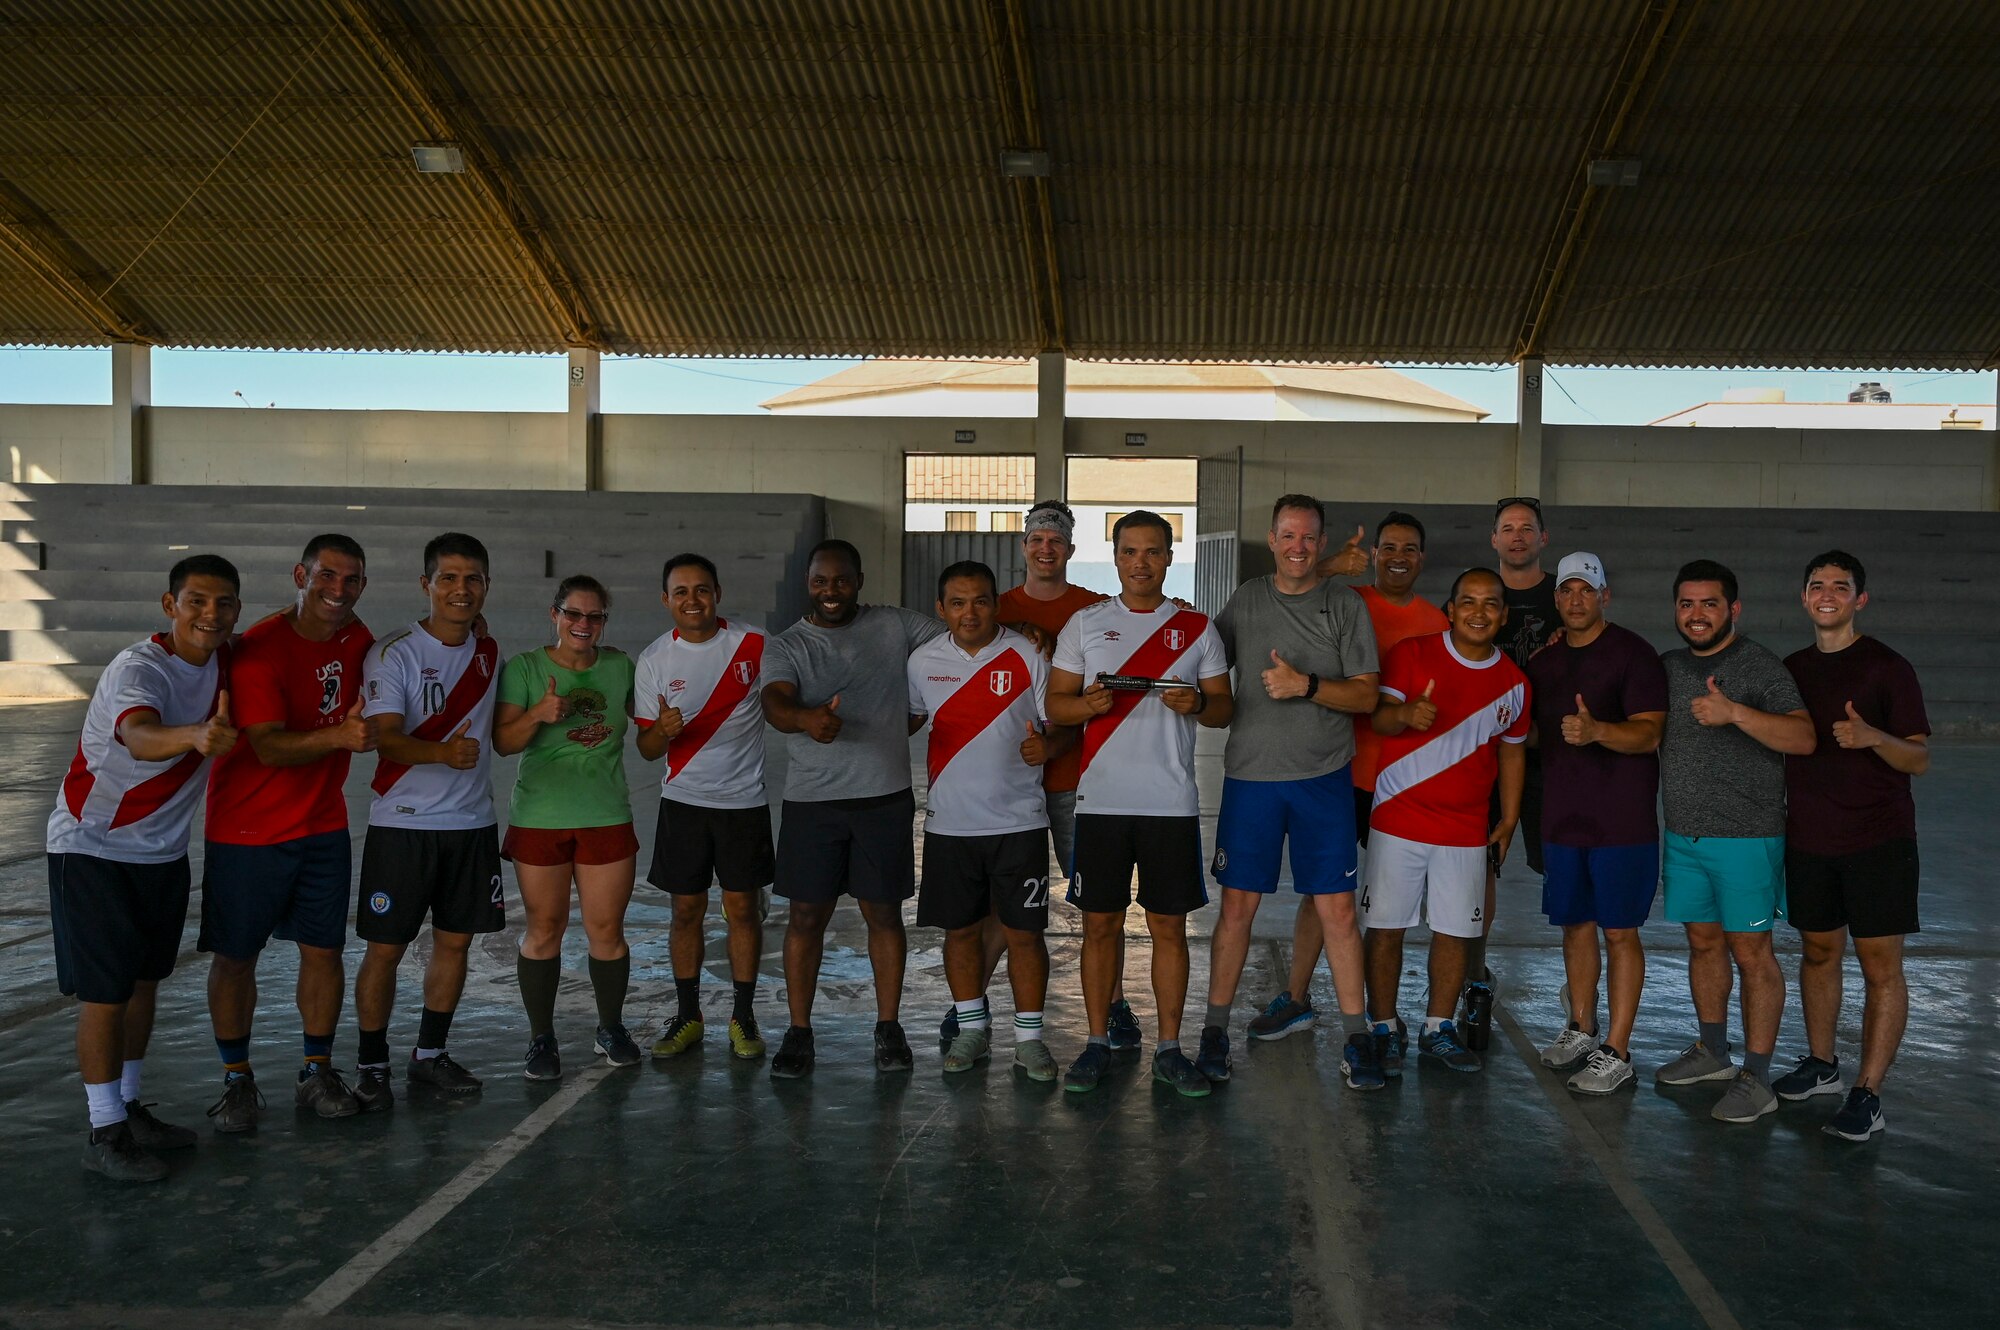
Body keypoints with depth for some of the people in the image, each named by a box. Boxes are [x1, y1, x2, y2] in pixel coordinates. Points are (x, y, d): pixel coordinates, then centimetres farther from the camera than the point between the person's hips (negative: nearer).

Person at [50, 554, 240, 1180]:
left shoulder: (223, 660, -3)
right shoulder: (137, 670, -25)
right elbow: (140, 739, -47)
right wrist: (196, 735, -66)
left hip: (164, 850, 7)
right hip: (93, 847, -7)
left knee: (144, 982, 15)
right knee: (105, 991, -3)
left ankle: (130, 1108, 29)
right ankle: (104, 1133, 7)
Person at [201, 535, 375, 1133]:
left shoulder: (357, 640, 2)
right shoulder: (258, 649, -17)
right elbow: (270, 747, -28)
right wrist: (339, 735, -42)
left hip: (324, 826, 5)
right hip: (247, 830, -5)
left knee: (323, 949, 7)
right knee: (235, 955, 4)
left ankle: (317, 1073, 19)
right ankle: (237, 1080, 18)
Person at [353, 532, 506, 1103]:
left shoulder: (490, 653, 9)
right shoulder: (395, 653, -8)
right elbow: (385, 737, -20)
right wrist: (442, 753, -36)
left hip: (473, 823, 5)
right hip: (403, 823, -5)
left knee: (454, 941, 11)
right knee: (385, 947, 1)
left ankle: (429, 1055, 26)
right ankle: (372, 1065, 15)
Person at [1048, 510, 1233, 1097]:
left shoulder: (1197, 628, 7)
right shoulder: (1084, 624, 7)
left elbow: (1224, 710, 8)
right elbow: (1055, 704, 6)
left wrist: (1197, 704, -14)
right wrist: (1088, 704, -16)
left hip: (1171, 801, 0)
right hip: (1101, 800, 0)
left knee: (1169, 925, 5)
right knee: (1100, 923, 5)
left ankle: (1169, 1049, 15)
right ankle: (1097, 1043, 16)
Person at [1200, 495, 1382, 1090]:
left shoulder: (1346, 607, 3)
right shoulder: (1245, 600, 9)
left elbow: (1367, 695, -3)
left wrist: (1307, 685, -16)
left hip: (1323, 778, -1)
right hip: (1249, 774, 1)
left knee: (1337, 910, 0)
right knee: (1237, 907, 4)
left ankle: (1356, 1039, 11)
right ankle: (1215, 1029, 16)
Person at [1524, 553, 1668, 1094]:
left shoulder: (1633, 653, -7)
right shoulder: (1543, 663, 12)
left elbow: (1649, 733, -17)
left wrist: (1597, 730, -33)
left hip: (1621, 821, -6)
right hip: (1562, 819, 6)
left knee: (1619, 932, -1)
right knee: (1576, 925, 14)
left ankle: (1616, 1052, 5)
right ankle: (1581, 1030, 28)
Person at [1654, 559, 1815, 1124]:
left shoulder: (1760, 667, -9)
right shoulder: (1666, 668, 9)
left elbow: (1803, 738, -20)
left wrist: (1736, 712, -31)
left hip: (1747, 837, -6)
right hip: (1683, 837, 6)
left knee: (1751, 951, -3)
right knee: (1703, 942, 15)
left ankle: (1756, 1079, 3)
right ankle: (1712, 1052, 29)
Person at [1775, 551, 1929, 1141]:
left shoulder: (1887, 668, -6)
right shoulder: (1791, 669, 9)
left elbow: (1920, 758, -9)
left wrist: (1873, 737, -28)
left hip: (1877, 841, -5)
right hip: (1809, 840, 5)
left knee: (1881, 967, -2)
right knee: (1819, 953, 14)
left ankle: (1867, 1095, 1)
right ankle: (1820, 1064, 28)